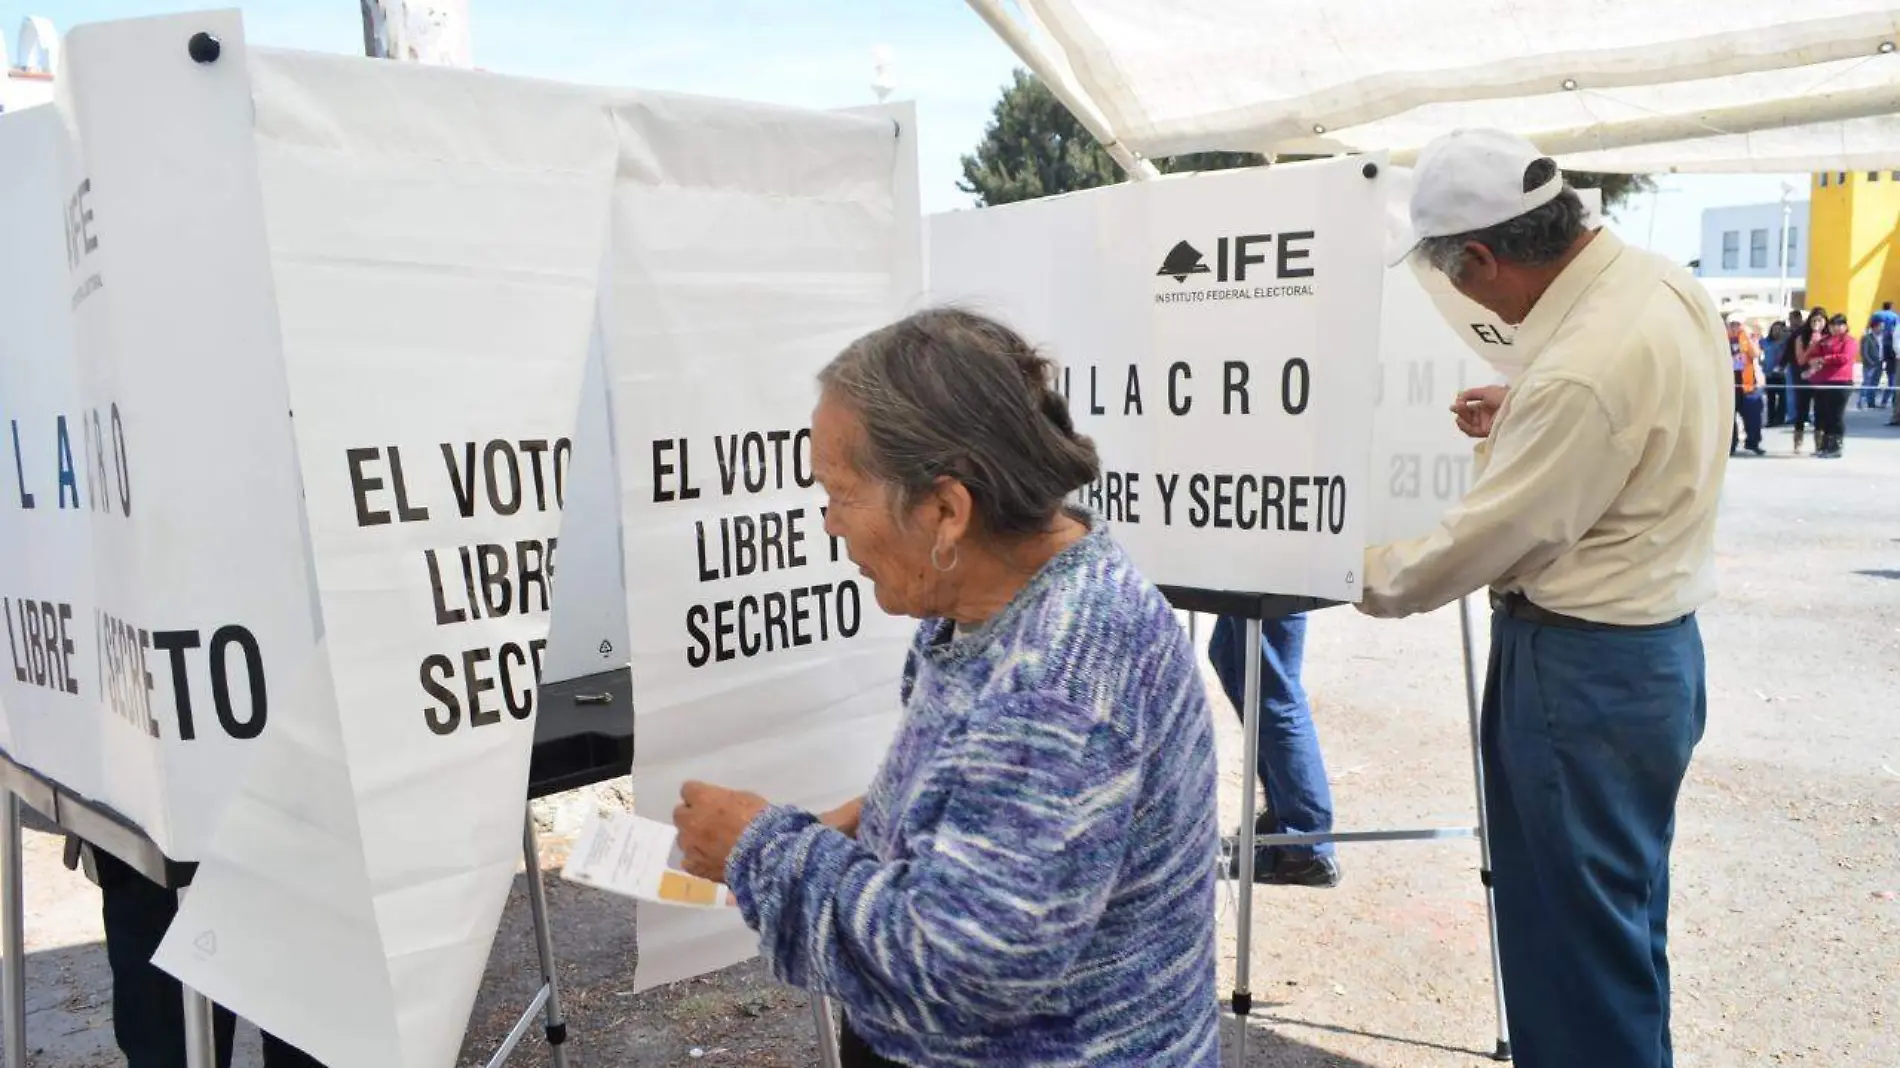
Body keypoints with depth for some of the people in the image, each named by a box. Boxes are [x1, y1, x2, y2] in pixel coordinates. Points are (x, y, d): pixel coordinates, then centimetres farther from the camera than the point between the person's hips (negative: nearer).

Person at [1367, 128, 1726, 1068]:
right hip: (1650, 647, 10)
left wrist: (1367, 579, -4)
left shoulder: (1586, 366, -28)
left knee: (1574, 938, 7)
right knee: (1618, 923, 25)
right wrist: (1521, 419, 10)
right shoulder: (1659, 278, 2)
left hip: (1582, 672, -10)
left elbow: (1485, 538, -20)